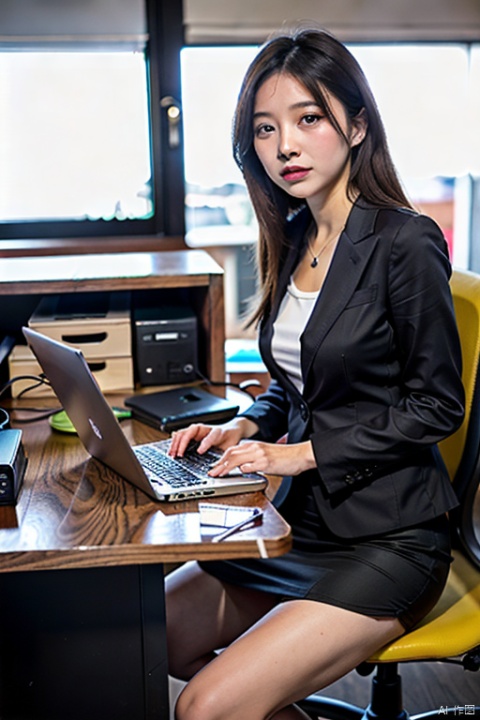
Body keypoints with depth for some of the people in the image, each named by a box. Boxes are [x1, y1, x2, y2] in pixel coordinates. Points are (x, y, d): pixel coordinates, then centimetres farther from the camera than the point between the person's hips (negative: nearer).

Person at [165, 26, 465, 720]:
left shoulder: (406, 241, -16)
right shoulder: (293, 240, 7)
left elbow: (437, 406, -14)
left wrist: (301, 452, -16)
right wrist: (245, 428, -1)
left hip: (388, 538, -8)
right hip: (302, 520, 8)